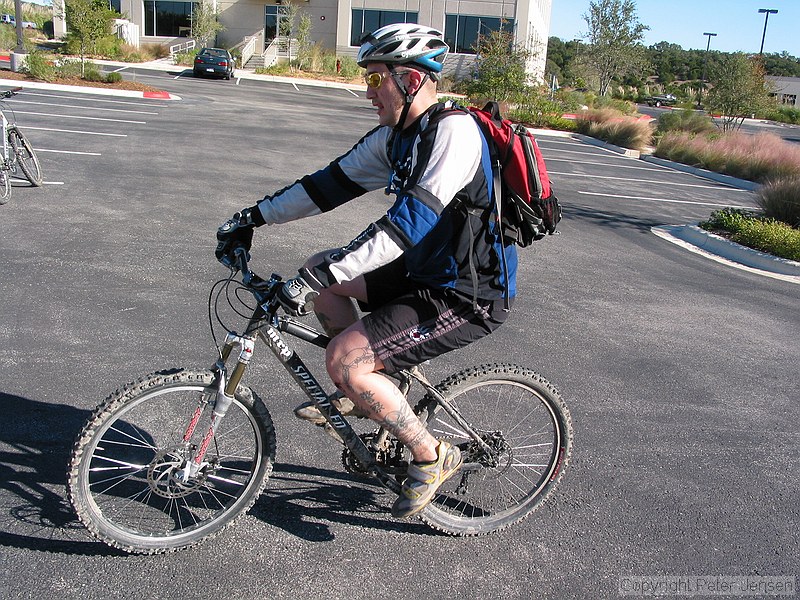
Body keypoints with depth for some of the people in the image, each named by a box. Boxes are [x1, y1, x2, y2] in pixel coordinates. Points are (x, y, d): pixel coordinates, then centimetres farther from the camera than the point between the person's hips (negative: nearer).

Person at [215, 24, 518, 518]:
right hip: (427, 273, 10)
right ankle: (358, 396, 22)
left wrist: (317, 276, -35)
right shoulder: (396, 135, 7)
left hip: (470, 298, -9)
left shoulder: (454, 131, -22)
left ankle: (433, 456, 1)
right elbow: (333, 182, 11)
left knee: (344, 359, -20)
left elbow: (410, 221, -32)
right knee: (323, 271, 12)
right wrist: (253, 217, 8)